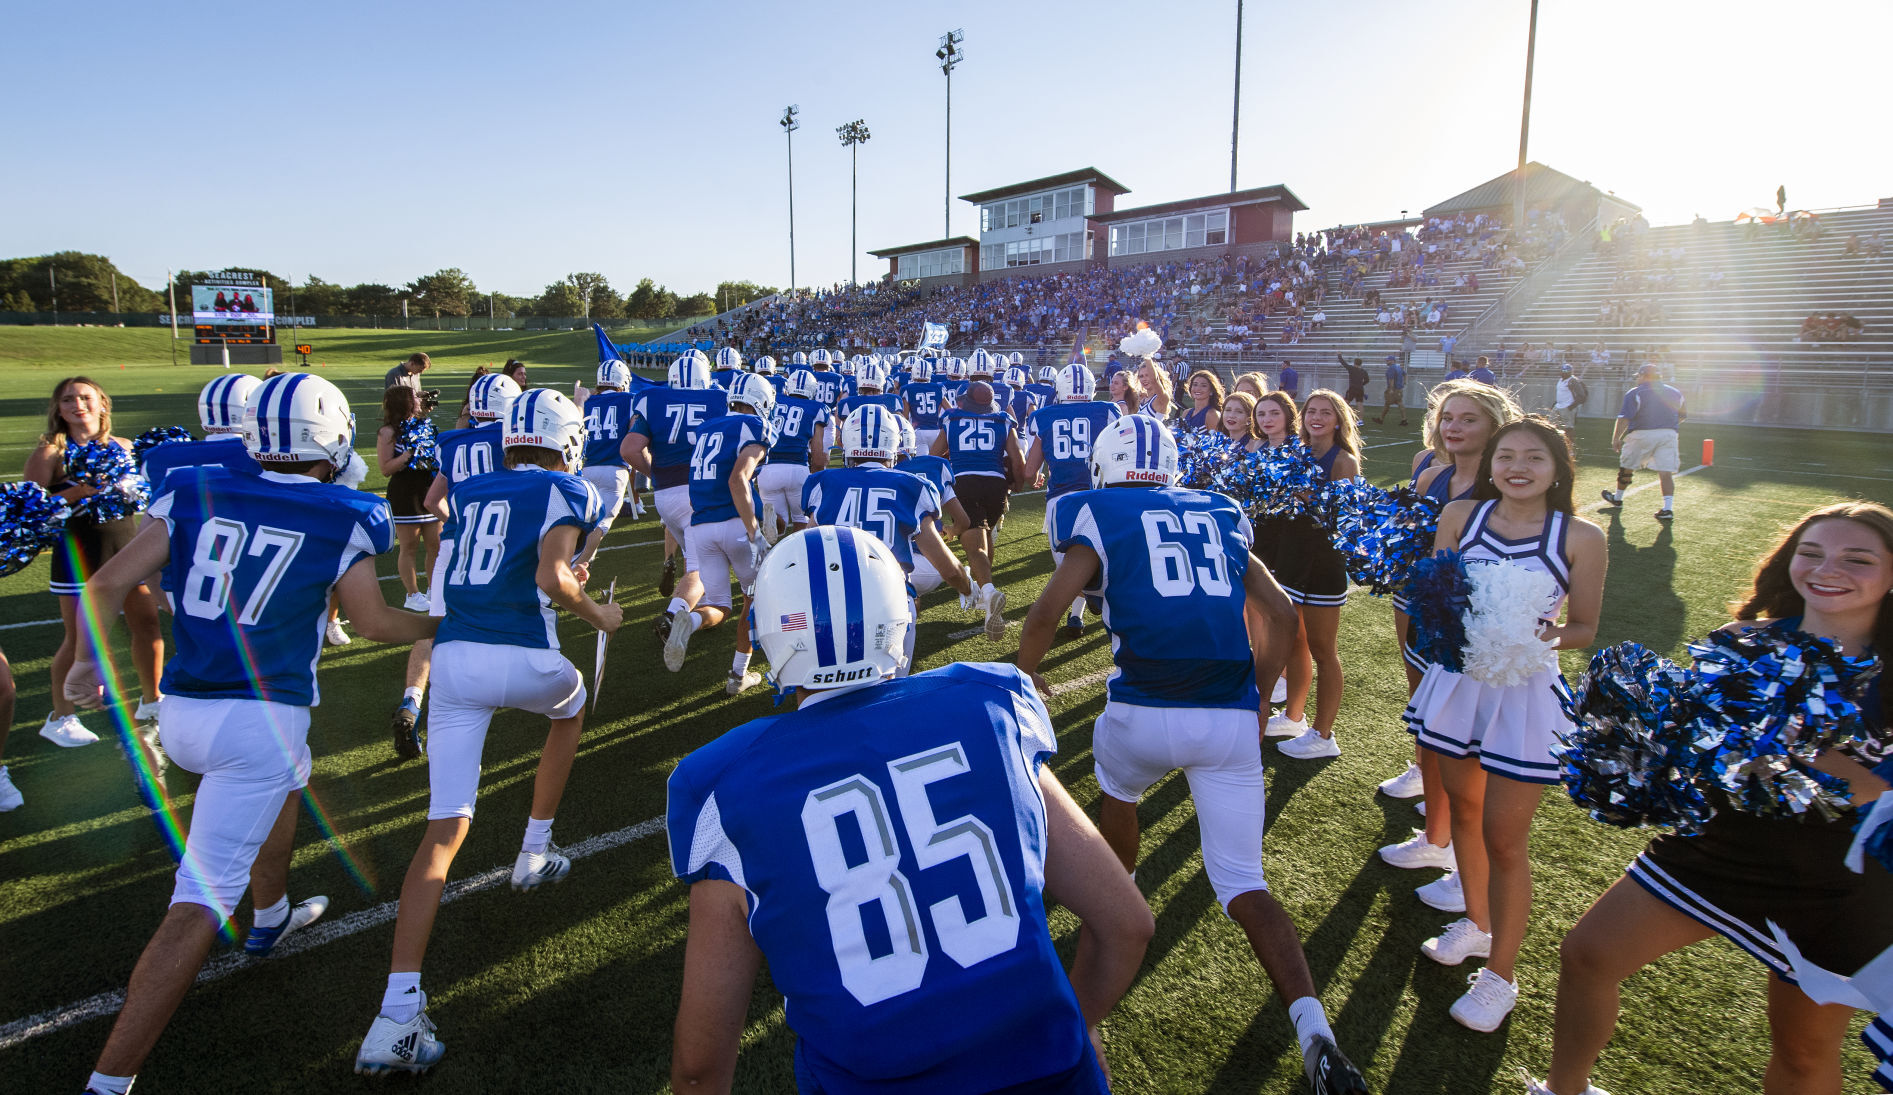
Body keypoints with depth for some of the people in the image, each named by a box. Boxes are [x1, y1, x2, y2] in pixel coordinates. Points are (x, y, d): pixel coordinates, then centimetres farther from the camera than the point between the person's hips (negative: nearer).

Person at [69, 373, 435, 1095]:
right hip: (260, 720, -6)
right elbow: (375, 623, -2)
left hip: (180, 712, 6)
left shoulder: (194, 494, 2)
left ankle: (271, 915, 54)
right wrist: (444, 624, 16)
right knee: (201, 901, -2)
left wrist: (90, 660, 16)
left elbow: (108, 584, 0)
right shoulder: (342, 518, -8)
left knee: (288, 779, 34)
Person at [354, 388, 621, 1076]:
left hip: (452, 655, 4)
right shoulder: (566, 492, 1)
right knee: (570, 709, 34)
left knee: (445, 829, 2)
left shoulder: (469, 492, 19)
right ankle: (535, 851, 38)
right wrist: (600, 616, 4)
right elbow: (552, 580, -13)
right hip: (523, 657, -4)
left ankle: (397, 1013, -6)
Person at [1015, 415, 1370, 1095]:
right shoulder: (1217, 515, 17)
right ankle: (1313, 1028, -6)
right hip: (1232, 720, 3)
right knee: (1244, 886, 10)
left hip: (1144, 713, -3)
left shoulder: (1102, 517, 4)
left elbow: (1048, 609, -7)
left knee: (1116, 783, 32)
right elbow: (1279, 615, 16)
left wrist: (1023, 675, 11)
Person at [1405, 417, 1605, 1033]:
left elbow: (1586, 628, -2)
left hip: (1525, 688, -3)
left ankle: (1501, 972, 22)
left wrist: (1546, 635, -22)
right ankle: (1476, 923, 43)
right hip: (1458, 677, 4)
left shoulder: (1580, 538, -8)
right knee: (1463, 811, 19)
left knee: (1504, 839, 3)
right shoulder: (1460, 516, -1)